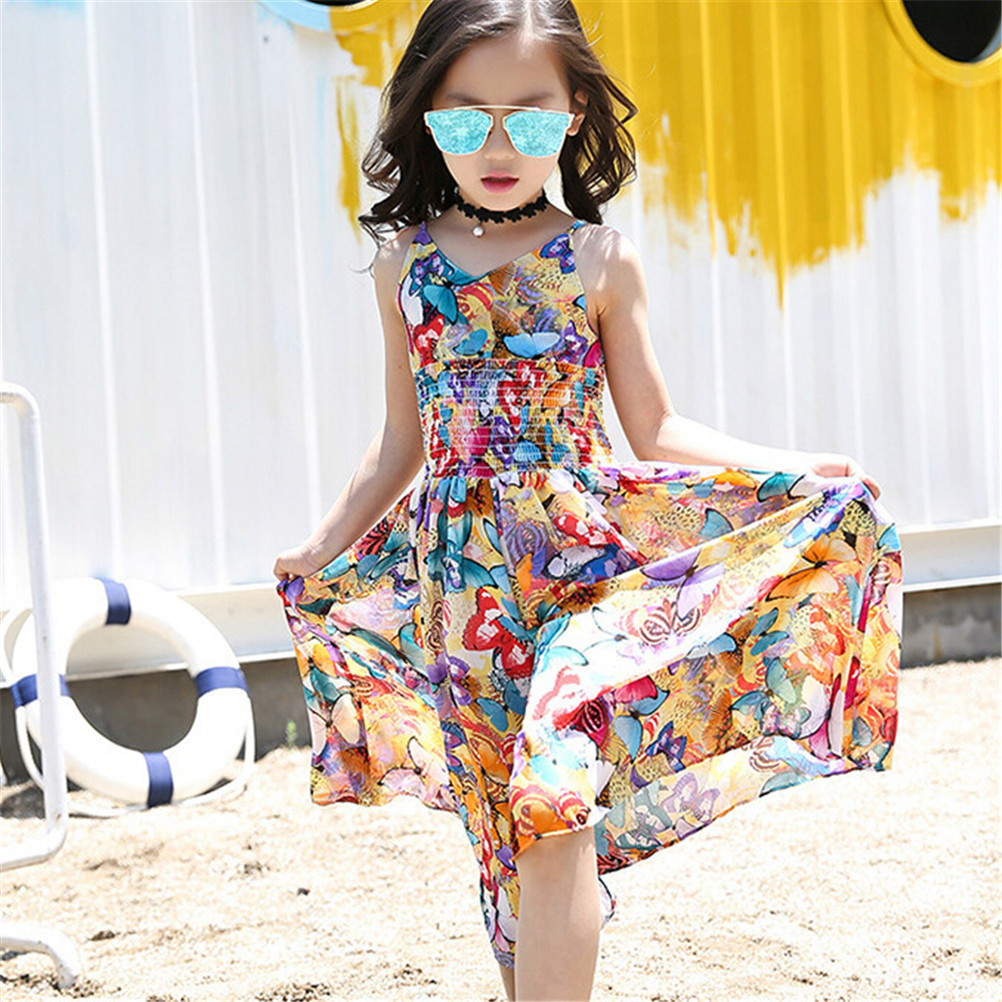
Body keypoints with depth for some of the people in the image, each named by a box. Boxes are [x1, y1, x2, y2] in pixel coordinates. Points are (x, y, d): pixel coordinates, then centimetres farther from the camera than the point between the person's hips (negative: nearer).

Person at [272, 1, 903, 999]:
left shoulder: (599, 259, 2)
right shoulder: (405, 264, 7)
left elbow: (655, 430, 5)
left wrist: (794, 472, -7)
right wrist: (322, 548, 13)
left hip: (579, 563, -3)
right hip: (457, 577, 3)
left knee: (549, 804, -19)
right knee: (503, 830, 7)